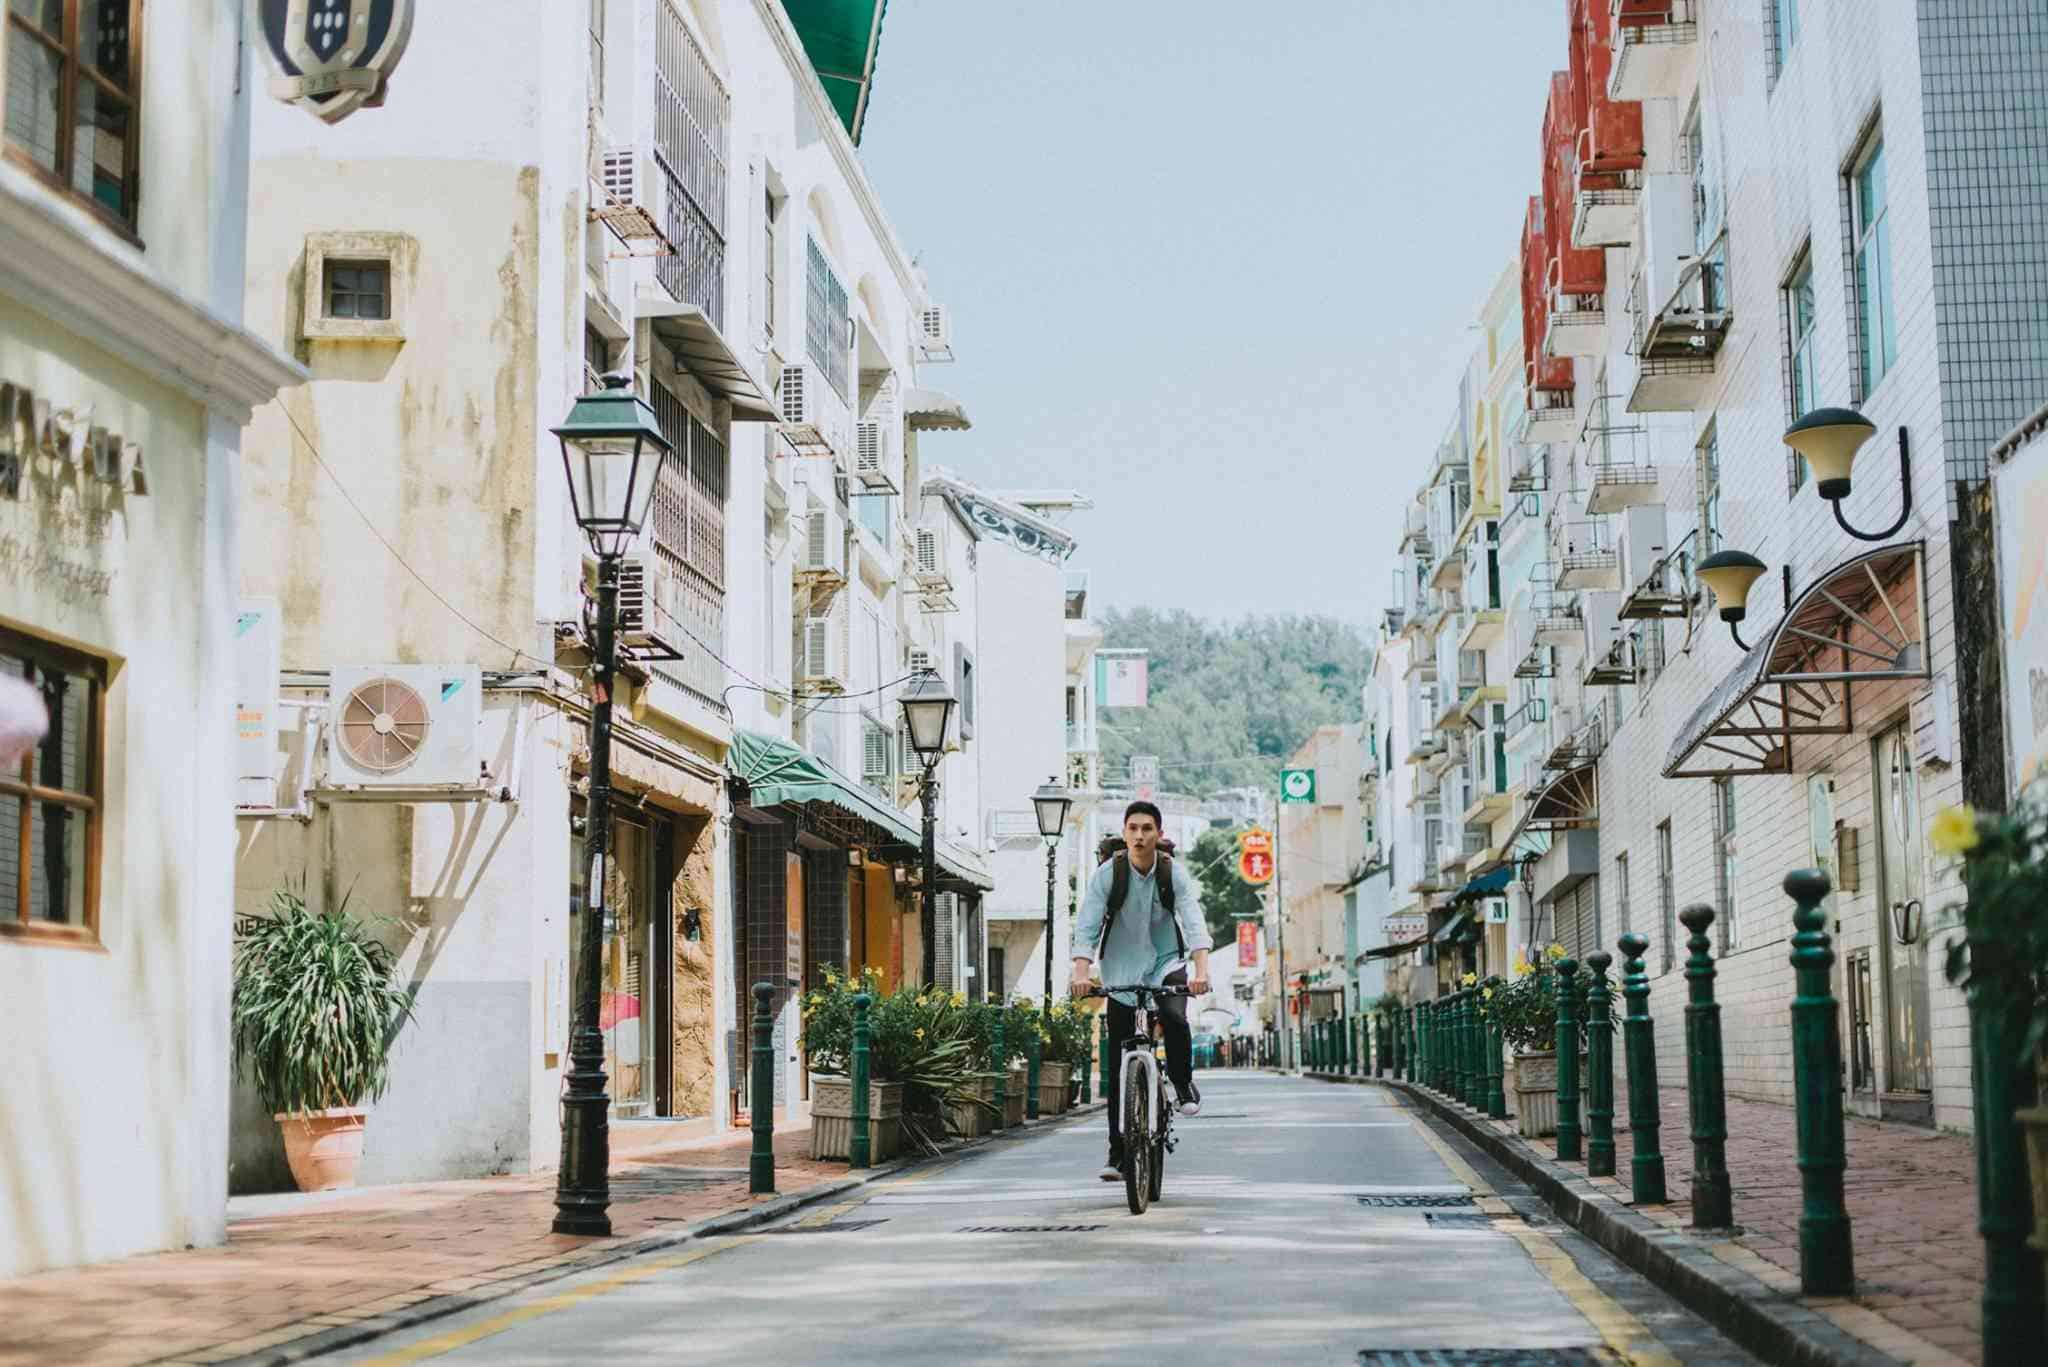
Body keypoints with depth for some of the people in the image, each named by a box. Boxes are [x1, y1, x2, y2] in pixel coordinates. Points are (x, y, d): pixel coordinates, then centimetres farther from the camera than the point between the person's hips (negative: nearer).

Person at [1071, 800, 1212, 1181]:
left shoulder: (1173, 873, -10)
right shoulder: (1108, 874, -11)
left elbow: (1193, 922, -21)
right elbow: (1086, 926, -19)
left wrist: (1201, 969, -38)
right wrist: (1082, 972, -35)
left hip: (1166, 964, 0)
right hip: (1122, 972, 0)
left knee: (1174, 1017, -32)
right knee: (1118, 1068, -1)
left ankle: (1183, 1084, -3)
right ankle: (1117, 1154, 6)